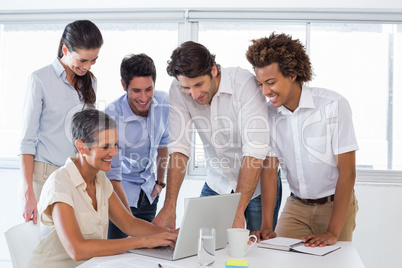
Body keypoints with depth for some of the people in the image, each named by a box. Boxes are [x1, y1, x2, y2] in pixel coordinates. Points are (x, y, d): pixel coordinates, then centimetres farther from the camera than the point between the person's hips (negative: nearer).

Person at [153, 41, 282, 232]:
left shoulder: (246, 84, -26)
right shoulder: (178, 90, -13)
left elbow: (254, 153, -30)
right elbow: (179, 148, -15)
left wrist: (238, 211, -35)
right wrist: (169, 208, -25)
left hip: (258, 186, -3)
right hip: (217, 184, 3)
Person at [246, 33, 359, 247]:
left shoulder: (333, 105, -18)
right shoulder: (270, 113, -5)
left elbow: (347, 171, -18)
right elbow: (269, 169, -3)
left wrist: (333, 233, -22)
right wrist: (266, 226, -14)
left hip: (336, 204, -3)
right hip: (296, 205, 3)